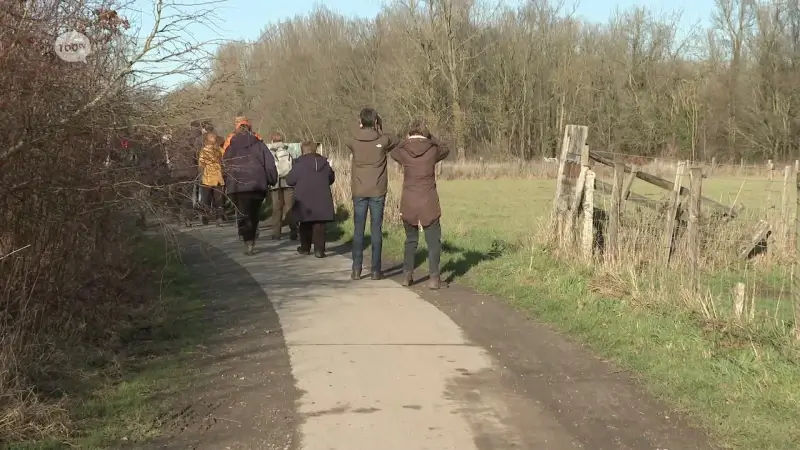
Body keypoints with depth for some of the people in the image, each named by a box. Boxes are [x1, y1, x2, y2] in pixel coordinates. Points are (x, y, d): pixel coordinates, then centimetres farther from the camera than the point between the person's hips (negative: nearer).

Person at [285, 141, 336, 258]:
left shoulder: (300, 164, -10)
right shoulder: (324, 163, 3)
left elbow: (289, 180, -6)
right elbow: (332, 178, 17)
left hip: (304, 201, -2)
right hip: (321, 201, 2)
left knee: (305, 225, 14)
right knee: (319, 226, 4)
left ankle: (305, 248, 21)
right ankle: (319, 249, -3)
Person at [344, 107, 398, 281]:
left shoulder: (353, 142, -5)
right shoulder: (383, 140, -6)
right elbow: (395, 142, 15)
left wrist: (360, 128, 8)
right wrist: (380, 130, 9)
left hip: (359, 192, 1)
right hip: (378, 192, -1)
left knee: (358, 230, 7)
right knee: (376, 230, 3)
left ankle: (356, 269, 6)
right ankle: (375, 270, 4)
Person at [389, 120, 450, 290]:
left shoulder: (404, 153, -3)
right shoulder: (432, 151, -6)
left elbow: (394, 153, 22)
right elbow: (445, 150, 18)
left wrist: (407, 140, 21)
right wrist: (430, 137, 20)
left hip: (408, 203, 2)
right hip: (428, 203, -2)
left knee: (411, 240, 18)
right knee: (433, 241, 7)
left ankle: (407, 275, 16)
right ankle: (434, 278, 0)